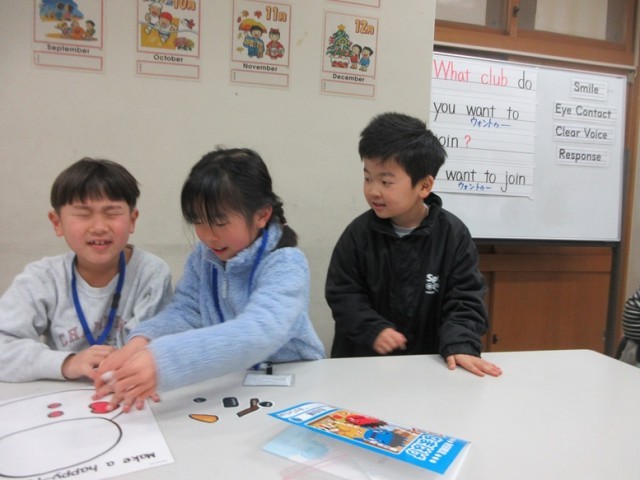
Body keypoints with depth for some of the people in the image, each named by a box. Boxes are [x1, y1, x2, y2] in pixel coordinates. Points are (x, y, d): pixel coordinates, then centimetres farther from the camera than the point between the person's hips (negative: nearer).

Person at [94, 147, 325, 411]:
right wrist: (141, 341, -24)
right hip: (229, 379, 5)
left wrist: (164, 361, -42)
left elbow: (258, 333, -32)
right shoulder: (204, 255, 0)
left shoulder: (286, 264, -19)